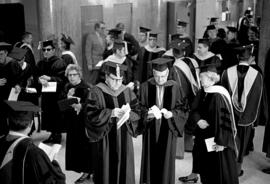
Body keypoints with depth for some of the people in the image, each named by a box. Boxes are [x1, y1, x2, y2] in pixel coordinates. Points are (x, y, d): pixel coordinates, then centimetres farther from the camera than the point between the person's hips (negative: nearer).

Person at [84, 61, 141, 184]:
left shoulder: (127, 92, 5)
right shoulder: (96, 92, -6)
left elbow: (138, 112, 3)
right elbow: (90, 114, -13)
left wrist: (128, 114, -18)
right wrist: (110, 113, -24)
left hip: (124, 139, 3)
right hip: (105, 139, -3)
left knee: (124, 168, 8)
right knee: (107, 168, 2)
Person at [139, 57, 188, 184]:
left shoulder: (174, 87, -5)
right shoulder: (145, 87, -4)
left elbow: (182, 109, -1)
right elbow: (139, 108, 0)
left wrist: (171, 114, -18)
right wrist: (147, 113, -20)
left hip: (168, 130, 0)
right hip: (150, 130, 0)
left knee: (166, 160, 6)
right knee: (151, 160, 7)